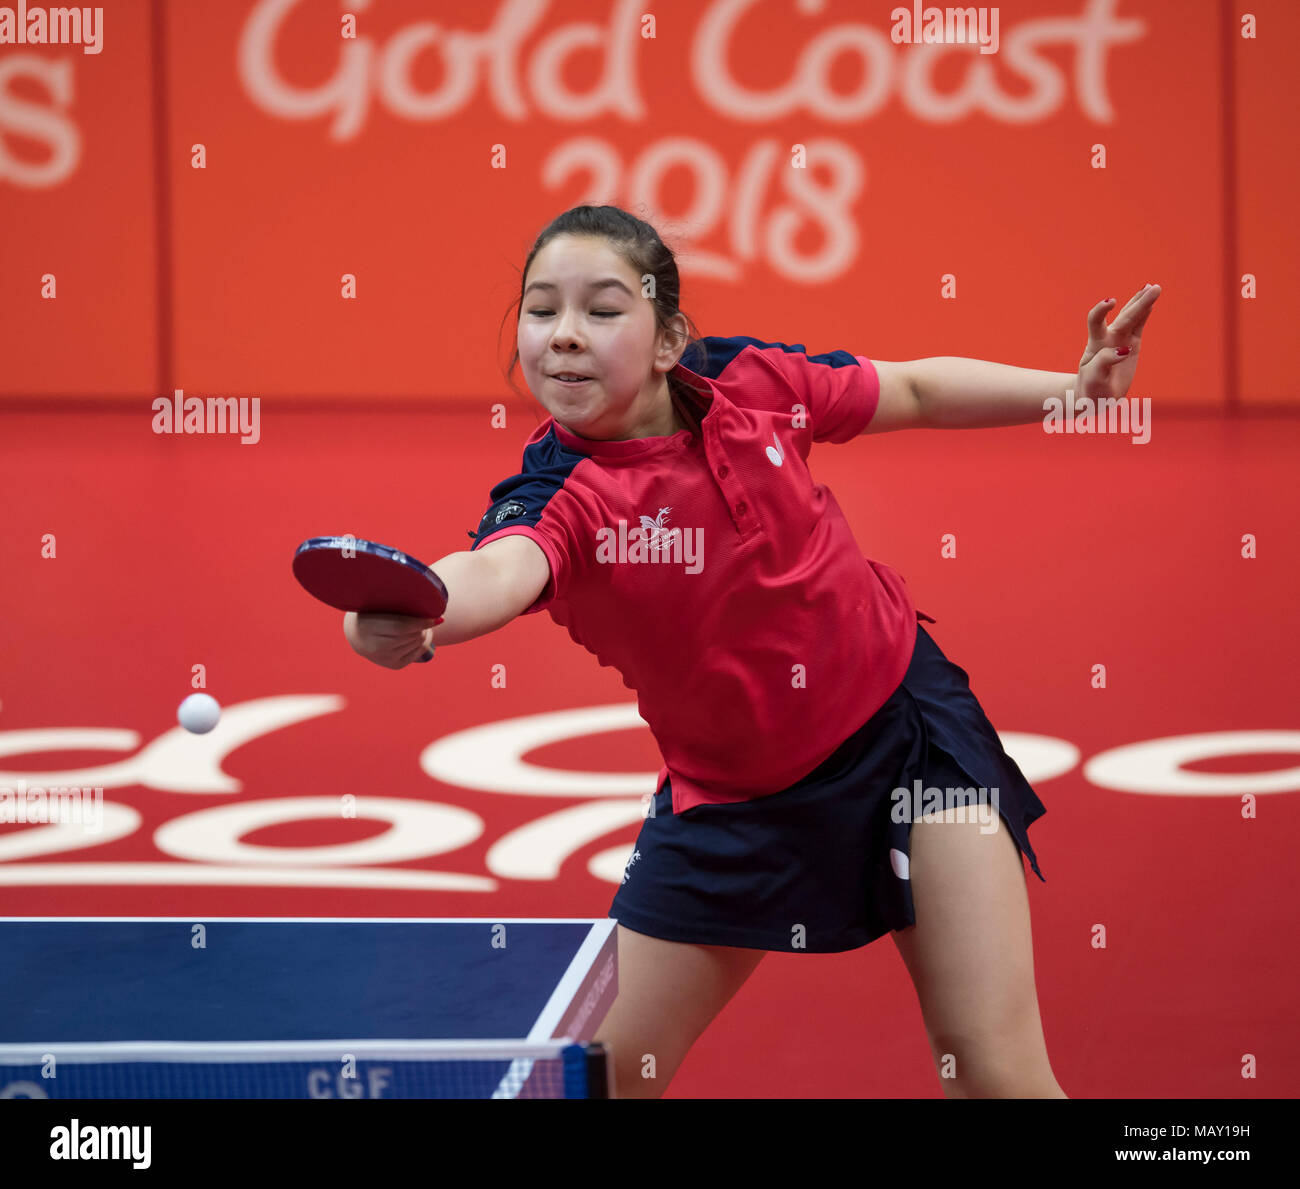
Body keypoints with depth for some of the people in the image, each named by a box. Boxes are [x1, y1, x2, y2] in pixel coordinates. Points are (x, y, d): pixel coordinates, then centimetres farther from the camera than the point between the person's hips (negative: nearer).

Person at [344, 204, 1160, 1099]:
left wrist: (1073, 389, -1)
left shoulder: (750, 381, -11)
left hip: (903, 724, 1)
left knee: (996, 1068, -11)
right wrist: (403, 612, -69)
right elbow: (500, 569, -47)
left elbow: (916, 392, 9)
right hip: (731, 795, 0)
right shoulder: (560, 498, -21)